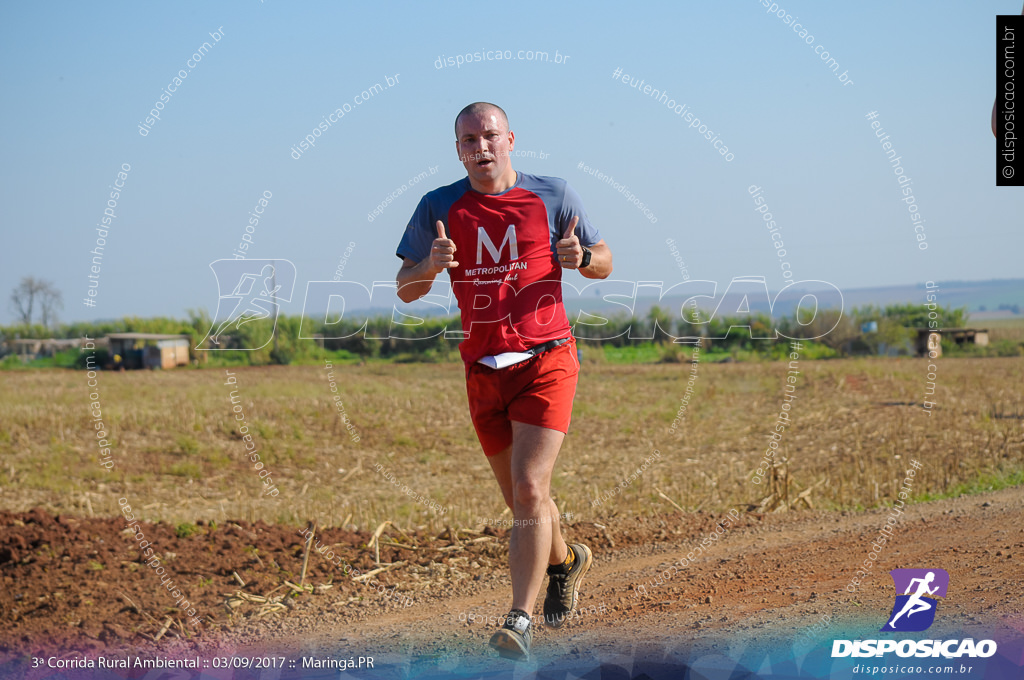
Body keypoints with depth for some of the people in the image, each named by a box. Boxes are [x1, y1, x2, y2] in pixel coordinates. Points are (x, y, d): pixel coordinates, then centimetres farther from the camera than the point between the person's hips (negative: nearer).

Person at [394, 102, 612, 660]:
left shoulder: (552, 196, 1)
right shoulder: (439, 207, 3)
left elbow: (604, 262, 11)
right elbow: (405, 290, 5)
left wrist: (581, 258, -13)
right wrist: (431, 265, -17)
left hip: (546, 360, -3)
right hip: (483, 370, 3)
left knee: (530, 490, -17)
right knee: (521, 500, 12)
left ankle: (520, 620, -14)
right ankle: (564, 561, 43)